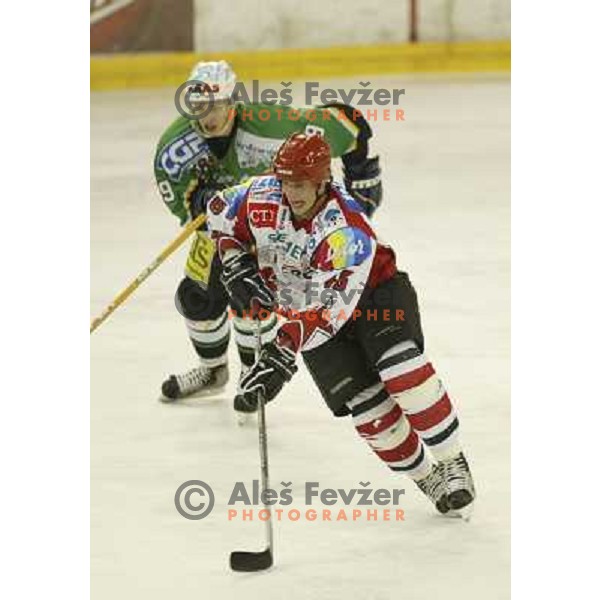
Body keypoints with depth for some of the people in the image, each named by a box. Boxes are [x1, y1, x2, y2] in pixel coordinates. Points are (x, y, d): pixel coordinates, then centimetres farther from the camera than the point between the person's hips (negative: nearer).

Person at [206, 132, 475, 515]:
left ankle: (453, 465, -15)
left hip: (375, 292, -4)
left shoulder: (346, 230, -35)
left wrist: (280, 357, -48)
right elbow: (221, 213, 4)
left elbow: (328, 309, -41)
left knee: (404, 373, -29)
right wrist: (237, 267, -8)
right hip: (304, 308, 4)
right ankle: (427, 479, 5)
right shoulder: (261, 199, -19)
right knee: (368, 409, -11)